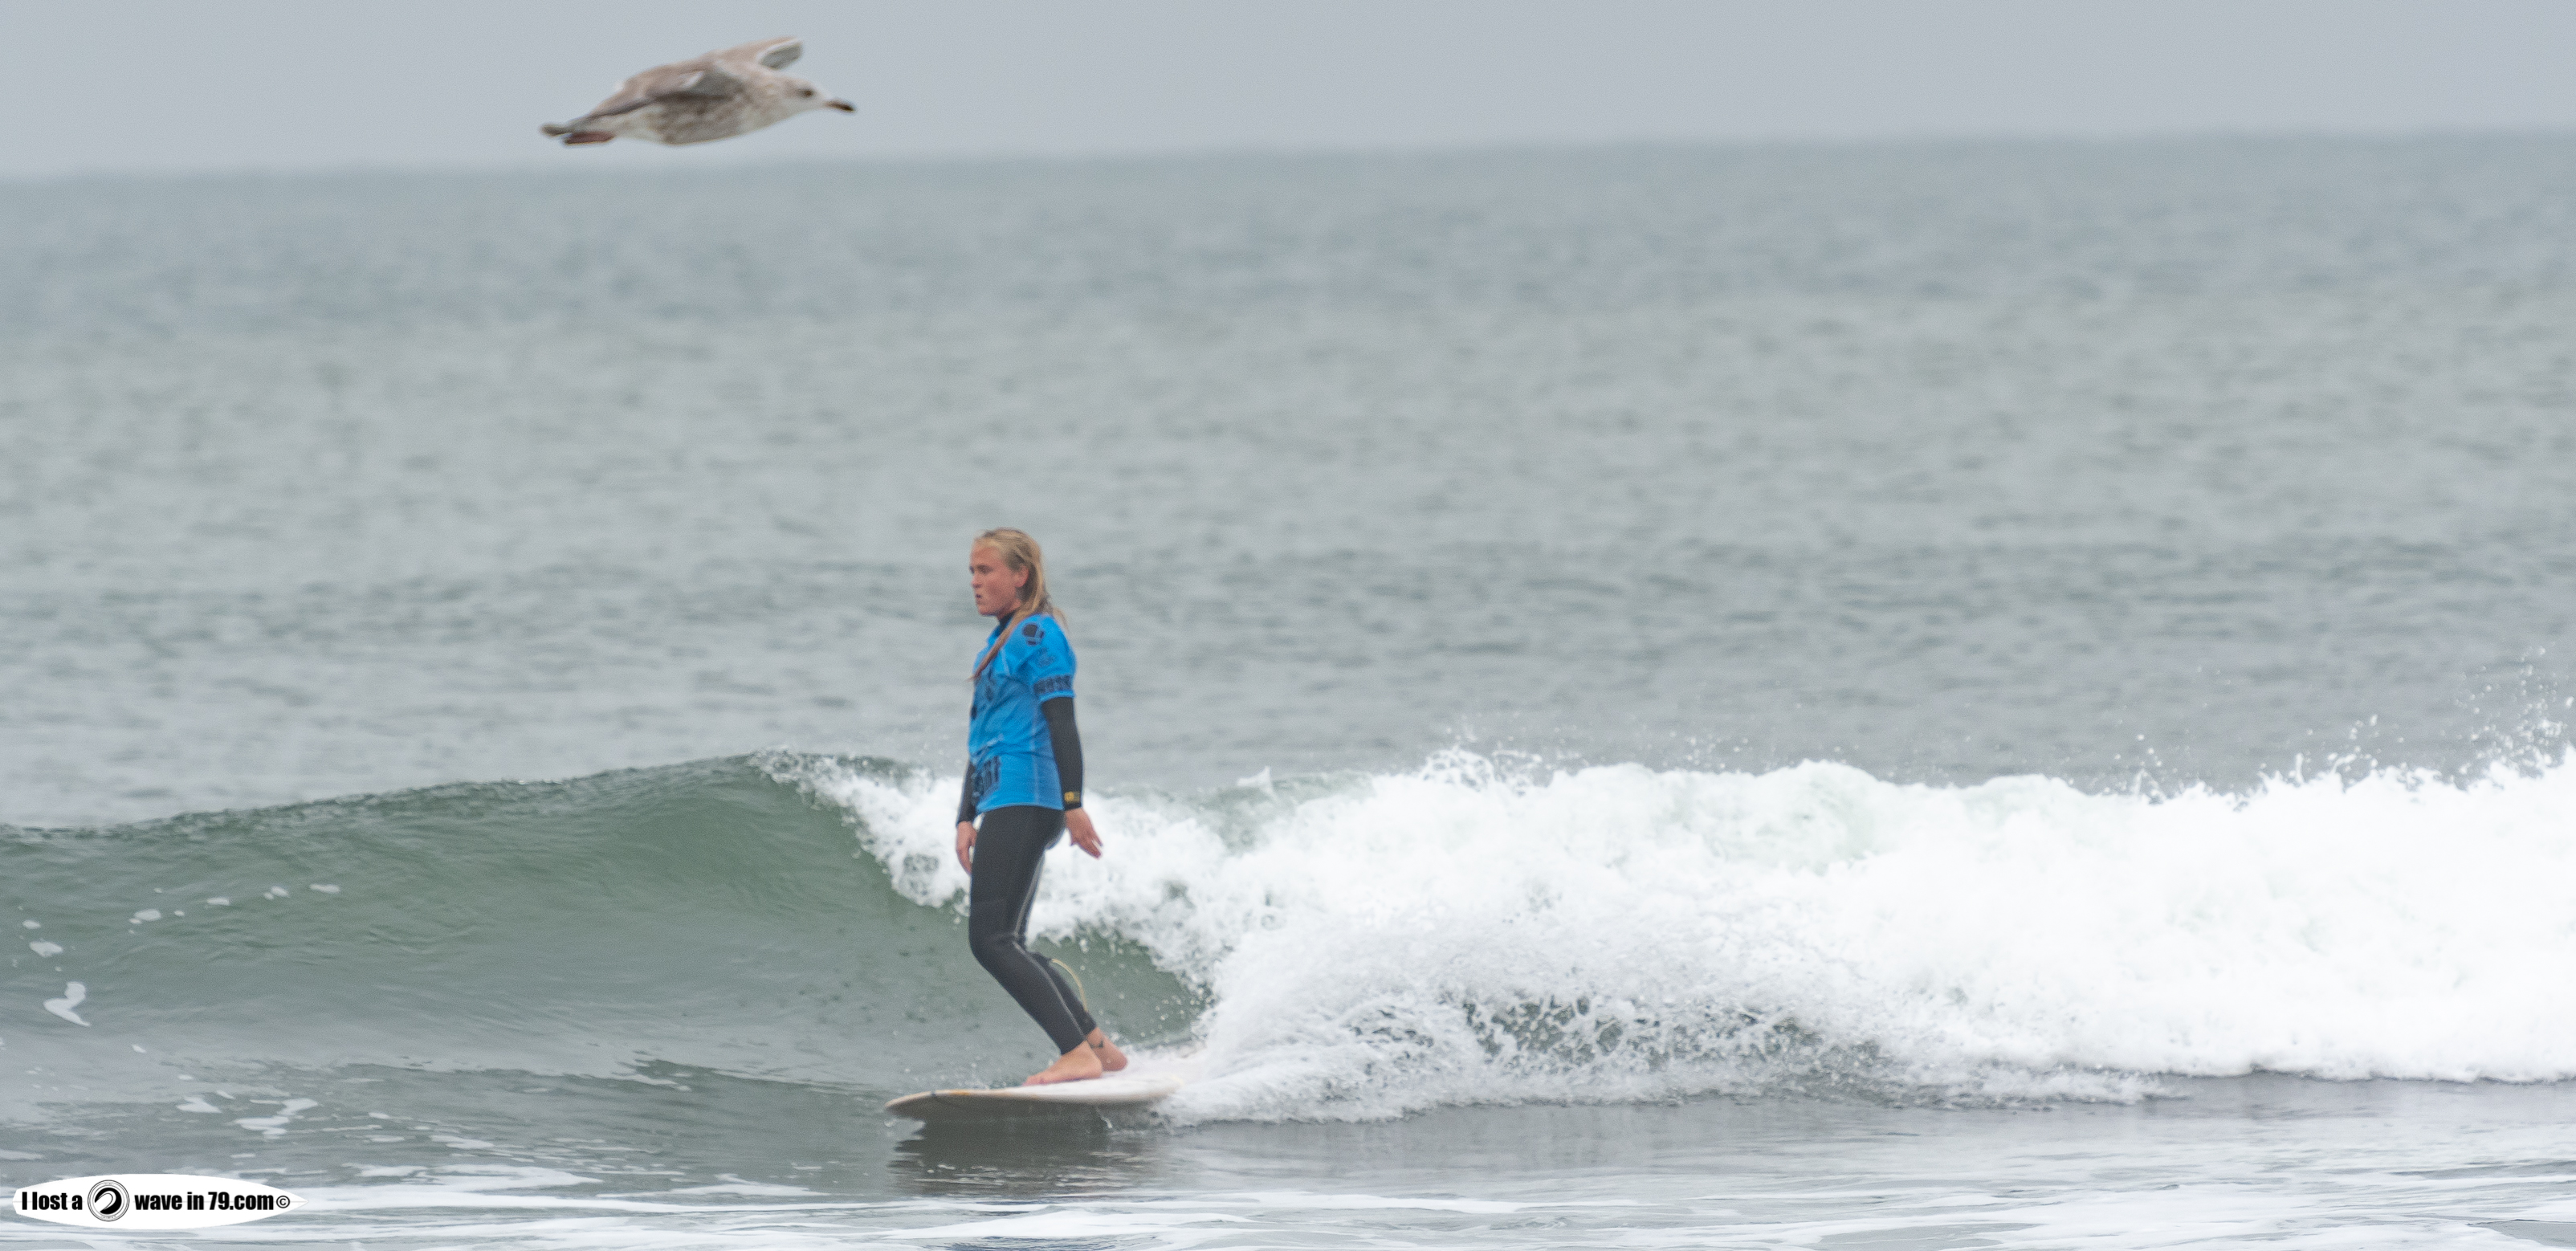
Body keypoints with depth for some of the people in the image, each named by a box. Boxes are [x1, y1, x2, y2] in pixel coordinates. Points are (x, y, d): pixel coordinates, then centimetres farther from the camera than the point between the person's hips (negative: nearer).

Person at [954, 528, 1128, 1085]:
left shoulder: (1037, 634, -6)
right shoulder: (998, 645, 21)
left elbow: (1061, 722, -13)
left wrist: (1073, 803, -19)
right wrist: (967, 817, 20)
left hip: (1024, 799, -10)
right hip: (1004, 804, 10)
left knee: (990, 939, -15)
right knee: (1010, 946, 10)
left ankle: (1078, 1054, -19)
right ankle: (1100, 1048, 14)